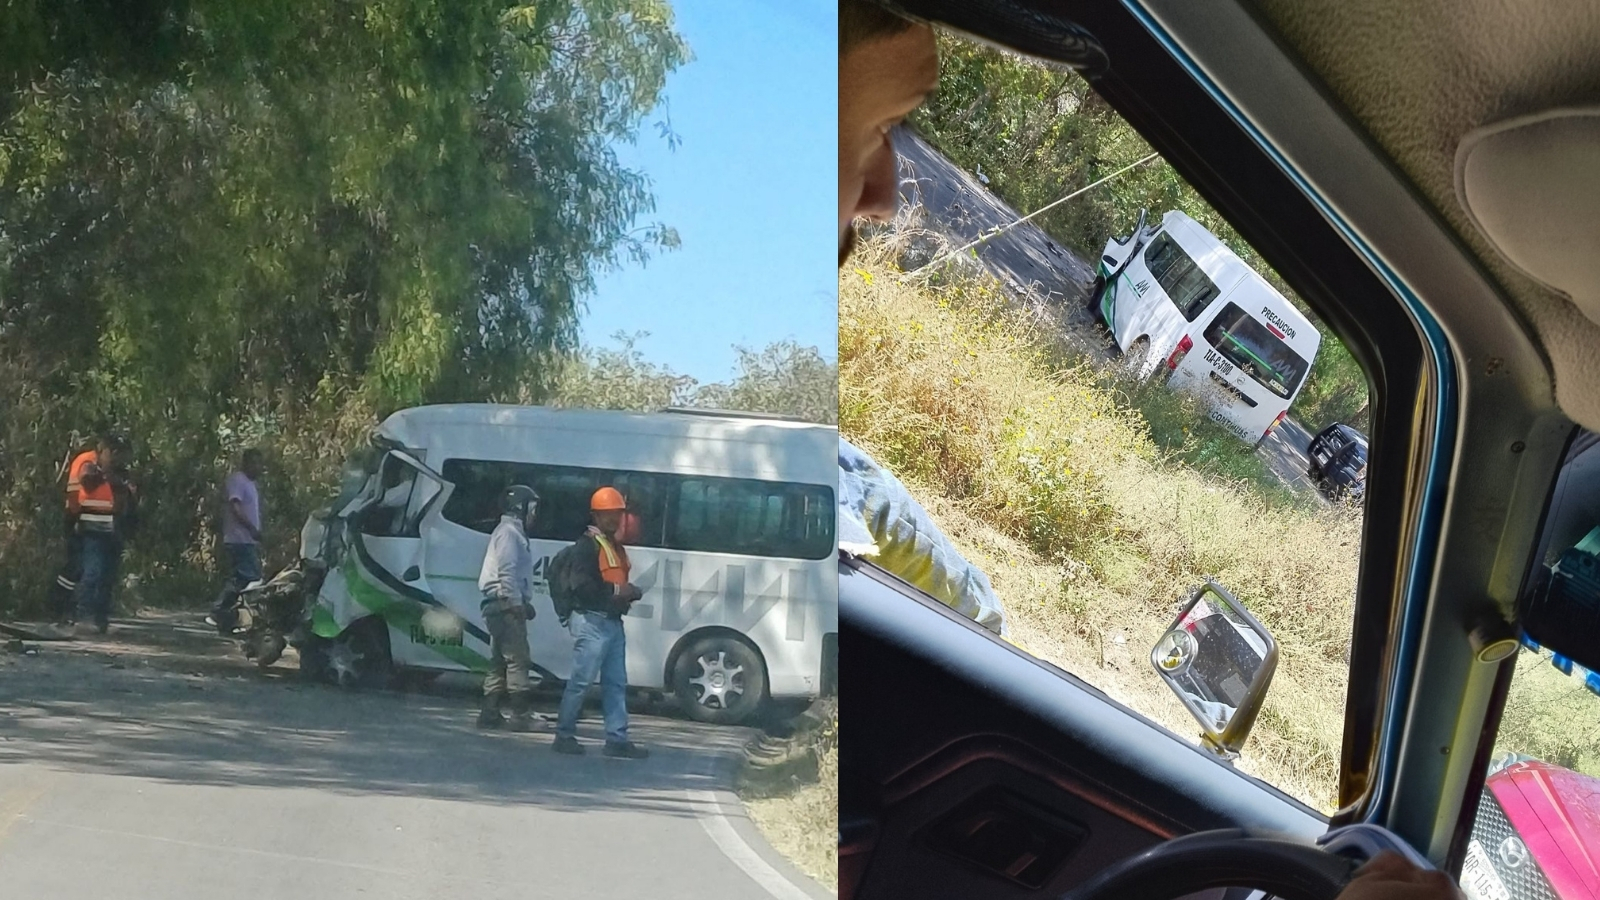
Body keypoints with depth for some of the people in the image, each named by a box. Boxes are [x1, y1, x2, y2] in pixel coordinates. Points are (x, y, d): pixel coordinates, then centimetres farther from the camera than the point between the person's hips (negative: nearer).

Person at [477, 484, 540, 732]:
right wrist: (517, 602, -22)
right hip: (507, 605, -11)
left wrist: (524, 602, 17)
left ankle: (490, 713, 12)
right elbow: (507, 571, -19)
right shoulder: (509, 532, -9)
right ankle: (519, 716, -14)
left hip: (503, 606, 11)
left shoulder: (513, 532, 23)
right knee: (518, 659, -12)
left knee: (500, 661, 11)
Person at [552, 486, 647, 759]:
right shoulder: (587, 545, -10)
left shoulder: (616, 547, 20)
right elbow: (581, 585, -21)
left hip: (613, 622, 10)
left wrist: (631, 592, 7)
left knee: (616, 683, 8)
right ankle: (564, 735, 4)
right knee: (581, 681, -6)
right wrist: (615, 590, -20)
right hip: (591, 621, -10)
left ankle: (617, 739, 11)